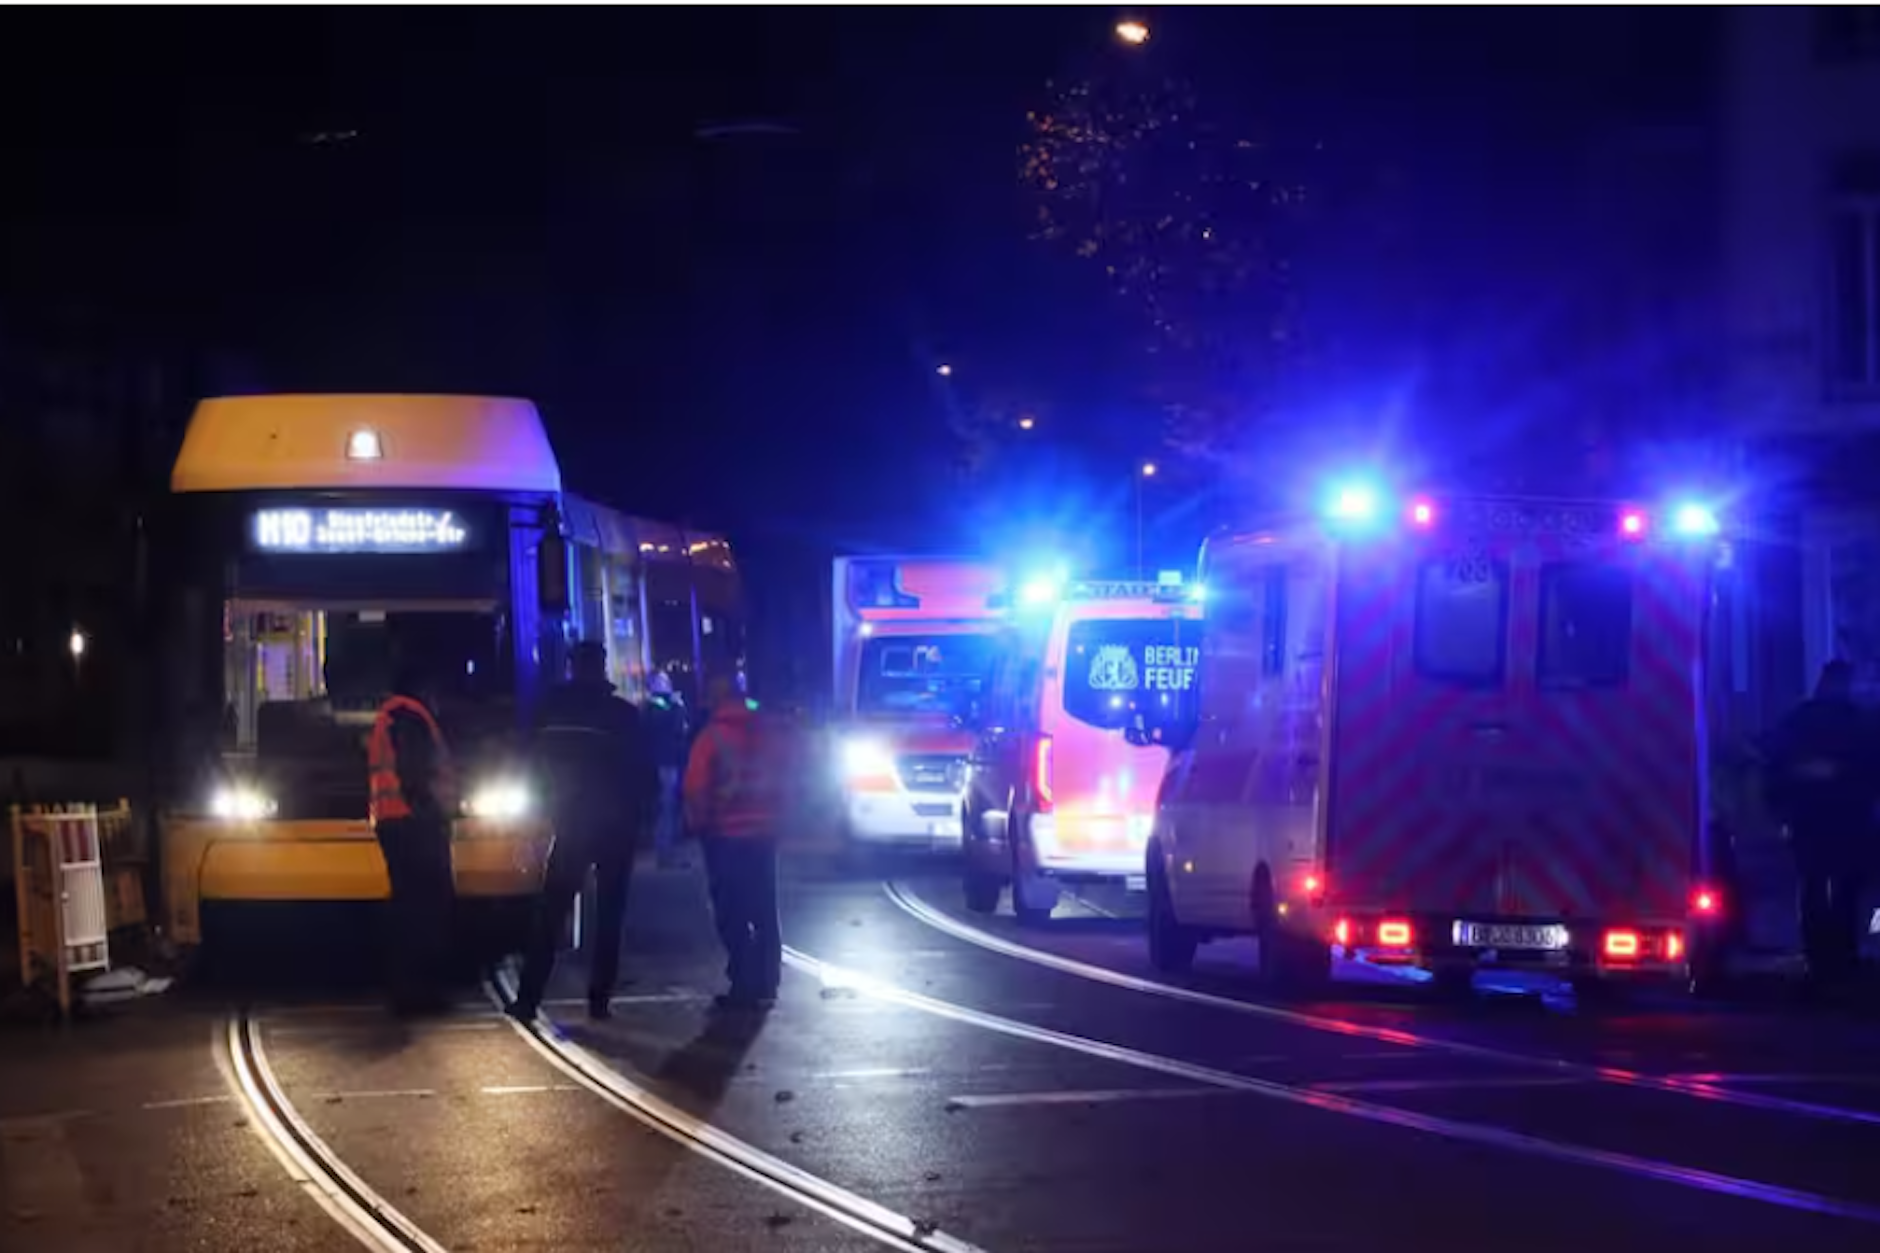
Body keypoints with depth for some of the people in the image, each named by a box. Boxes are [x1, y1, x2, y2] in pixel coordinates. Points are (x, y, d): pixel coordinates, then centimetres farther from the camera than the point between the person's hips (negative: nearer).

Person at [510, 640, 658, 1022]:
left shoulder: (552, 710, -1)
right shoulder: (623, 715, -7)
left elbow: (539, 764, 8)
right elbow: (644, 772, -3)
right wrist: (640, 811, 10)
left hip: (571, 821, 1)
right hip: (618, 824, -1)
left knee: (550, 914, 4)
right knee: (610, 915, 7)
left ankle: (528, 999, -3)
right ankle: (600, 999, 1)